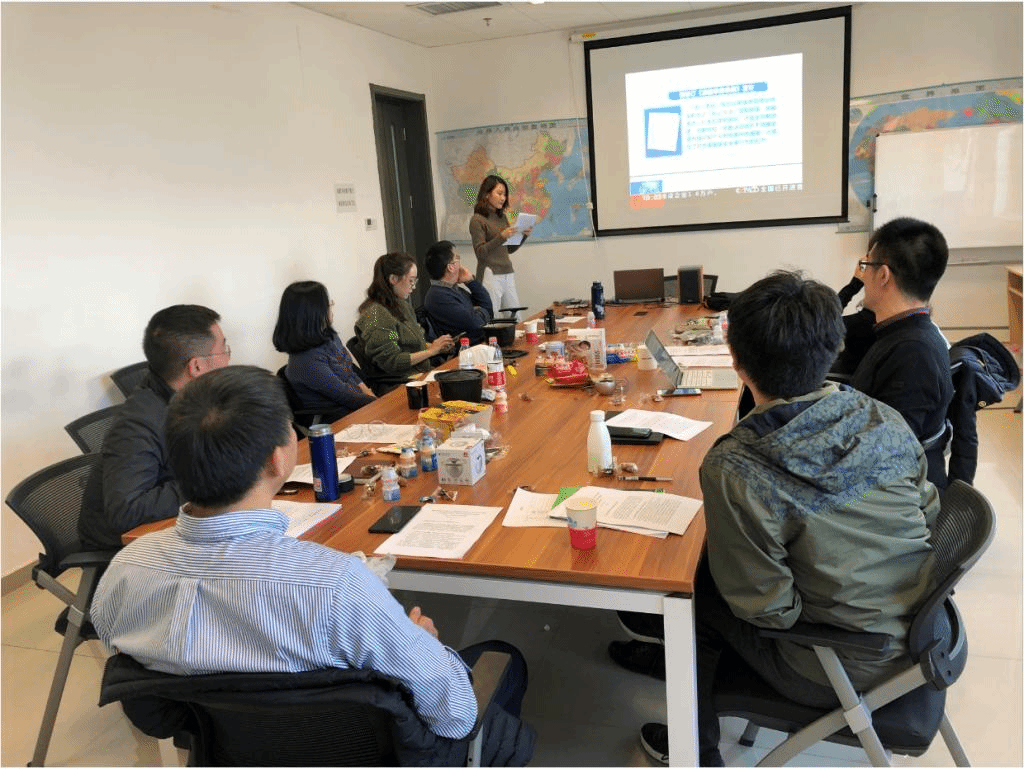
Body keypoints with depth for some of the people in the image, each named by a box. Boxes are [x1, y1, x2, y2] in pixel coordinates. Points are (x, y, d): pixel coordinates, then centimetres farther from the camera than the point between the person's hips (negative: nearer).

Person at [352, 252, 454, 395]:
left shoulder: (403, 306, 16)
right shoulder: (375, 315, -14)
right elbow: (390, 361, -18)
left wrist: (436, 346, 7)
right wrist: (431, 350, -12)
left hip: (419, 377, 9)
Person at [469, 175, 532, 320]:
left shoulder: (502, 217, 14)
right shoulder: (477, 220, -5)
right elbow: (480, 252, -12)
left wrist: (524, 235, 3)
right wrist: (501, 237, -21)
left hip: (508, 274, 7)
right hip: (490, 275, -7)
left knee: (515, 320, 7)